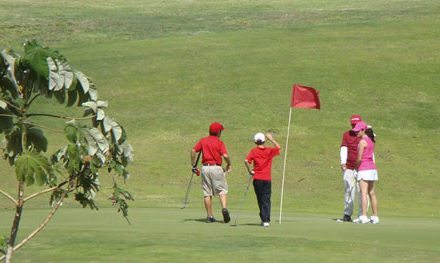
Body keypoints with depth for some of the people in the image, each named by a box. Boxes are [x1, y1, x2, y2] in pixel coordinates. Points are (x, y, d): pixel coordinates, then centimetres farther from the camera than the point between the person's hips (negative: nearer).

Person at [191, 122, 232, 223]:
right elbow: (225, 155, -13)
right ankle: (224, 208, -22)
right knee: (222, 190, 2)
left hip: (205, 168, 3)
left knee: (207, 193, 7)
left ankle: (210, 216, 8)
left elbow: (193, 150, -1)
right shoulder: (220, 143, -1)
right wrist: (229, 164, 5)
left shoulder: (203, 141, 10)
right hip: (216, 167, -3)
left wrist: (193, 164, 6)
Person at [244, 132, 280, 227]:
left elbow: (246, 161, -17)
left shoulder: (254, 151, -3)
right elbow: (278, 147, 16)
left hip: (257, 179, 0)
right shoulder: (269, 151, 0)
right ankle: (266, 220, -10)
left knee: (260, 200, 11)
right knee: (266, 200, 1)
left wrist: (250, 171, -5)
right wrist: (271, 139, 16)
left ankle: (264, 219, 14)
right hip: (267, 179, 0)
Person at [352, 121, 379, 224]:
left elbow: (359, 158, -15)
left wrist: (356, 166, 2)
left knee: (364, 193, -12)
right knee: (372, 193, 13)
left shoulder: (362, 141, -13)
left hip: (364, 169, -9)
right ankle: (375, 217, 16)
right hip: (372, 168, 9)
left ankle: (363, 217, -18)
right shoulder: (371, 140, 13)